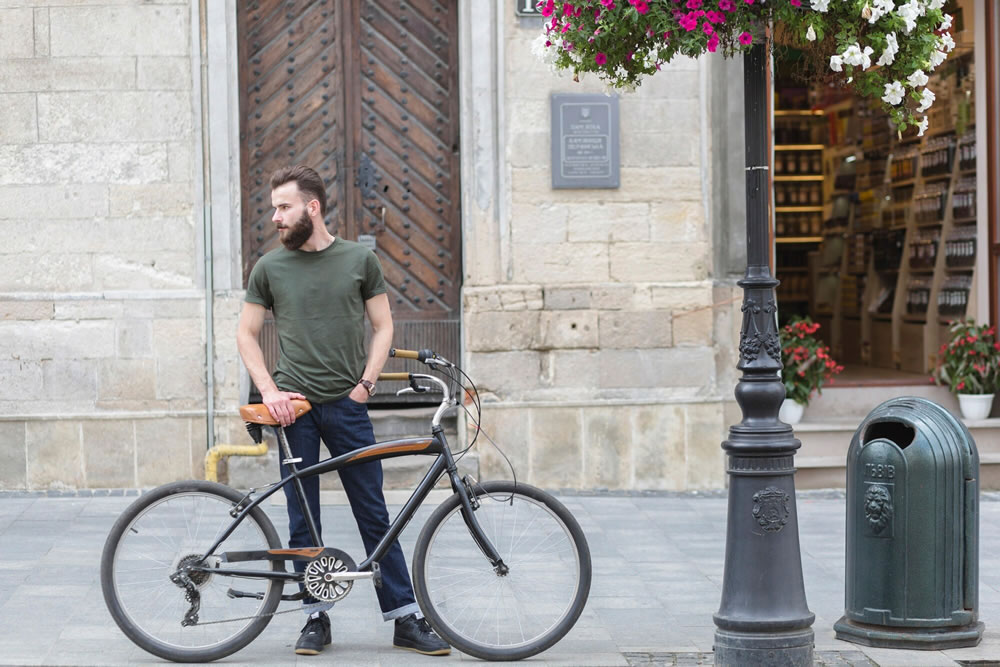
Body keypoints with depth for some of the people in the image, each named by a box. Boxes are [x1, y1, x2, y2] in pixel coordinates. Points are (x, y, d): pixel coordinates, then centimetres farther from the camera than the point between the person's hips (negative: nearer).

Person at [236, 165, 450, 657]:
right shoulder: (270, 268, 6)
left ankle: (406, 619, 5)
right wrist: (270, 391, -3)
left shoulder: (360, 259, 4)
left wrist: (365, 382, -3)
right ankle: (316, 618, 14)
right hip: (293, 408, 1)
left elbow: (382, 326, 10)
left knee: (374, 515, 1)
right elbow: (247, 334, 10)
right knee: (303, 521, 4)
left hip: (346, 405, -1)